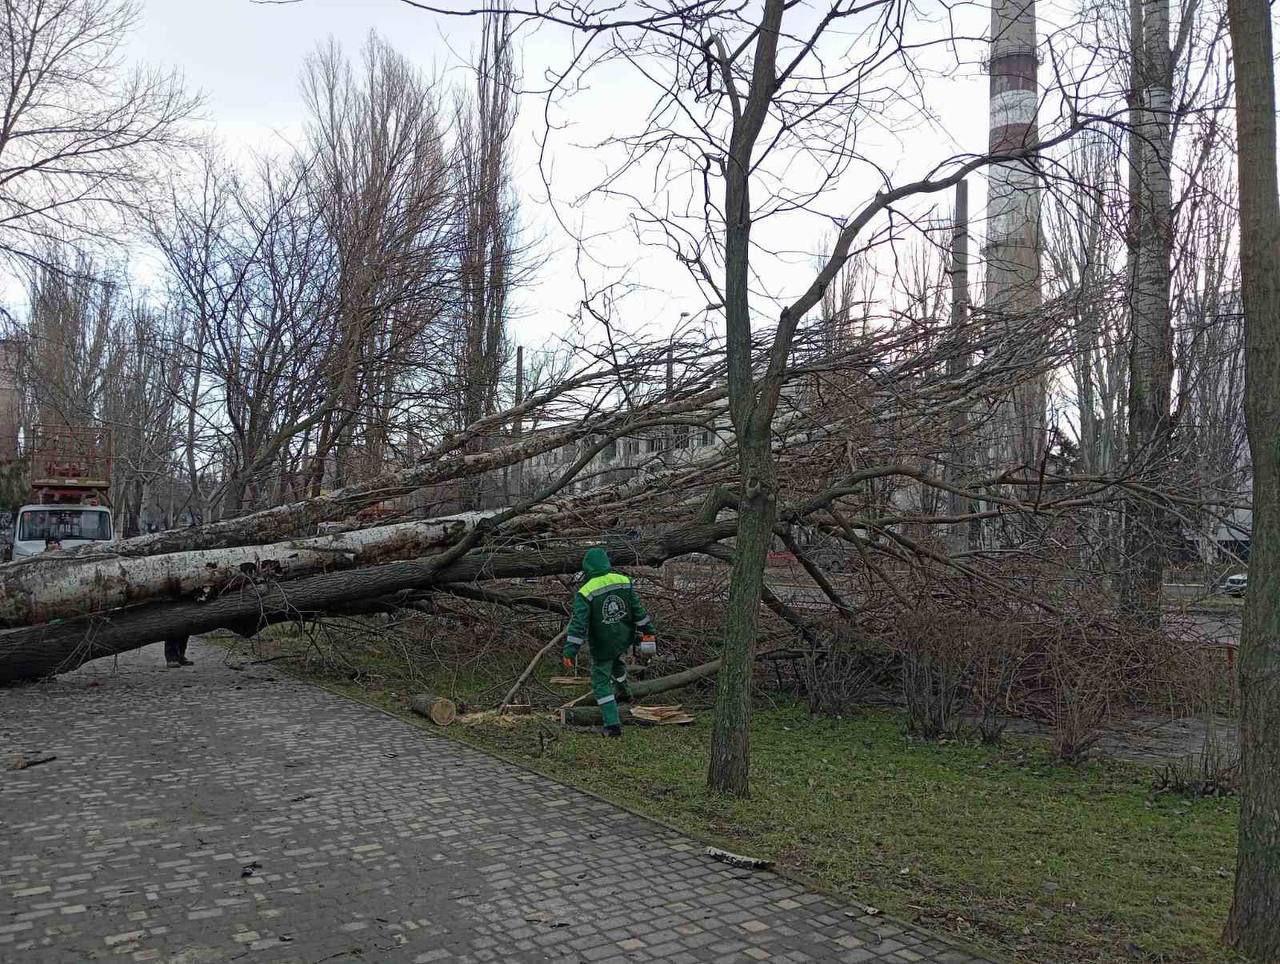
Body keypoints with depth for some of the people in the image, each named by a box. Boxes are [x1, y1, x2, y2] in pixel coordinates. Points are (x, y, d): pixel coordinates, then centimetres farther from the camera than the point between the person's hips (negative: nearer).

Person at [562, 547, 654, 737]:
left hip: (602, 645, -4)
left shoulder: (585, 592, -19)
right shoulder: (623, 581, -6)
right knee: (615, 659, 36)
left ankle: (612, 724, 5)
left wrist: (570, 652, -18)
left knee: (601, 682, 8)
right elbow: (638, 609, 1)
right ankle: (623, 690, 49)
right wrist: (648, 630, 13)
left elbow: (578, 625, -21)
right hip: (624, 640, 5)